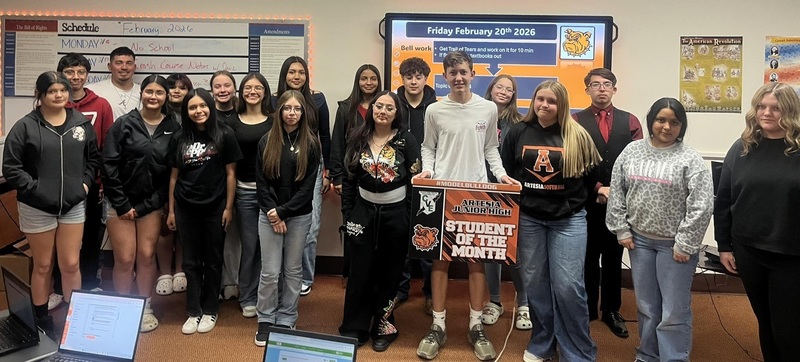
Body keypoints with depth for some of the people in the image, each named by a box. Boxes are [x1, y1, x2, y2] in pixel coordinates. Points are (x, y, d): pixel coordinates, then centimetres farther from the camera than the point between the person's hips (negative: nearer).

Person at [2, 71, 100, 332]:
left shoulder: (81, 123, 4)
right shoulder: (25, 126, -6)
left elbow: (93, 158, 14)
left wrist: (85, 183, 2)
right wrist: (34, 189, -13)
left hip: (73, 205, 2)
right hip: (37, 208, -2)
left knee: (71, 264, 7)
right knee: (42, 266, 11)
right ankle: (42, 318, 26)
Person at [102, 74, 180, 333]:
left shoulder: (173, 129, -1)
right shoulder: (125, 124, -4)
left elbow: (172, 172, -3)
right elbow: (108, 165, -6)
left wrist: (145, 206, -6)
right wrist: (122, 204, -10)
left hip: (151, 204, 1)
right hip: (120, 202, -1)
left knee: (147, 256, 4)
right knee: (125, 259, 1)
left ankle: (145, 308, 21)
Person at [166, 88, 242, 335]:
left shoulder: (224, 136, -4)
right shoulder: (179, 139, 5)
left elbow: (230, 174, -3)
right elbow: (174, 176, 9)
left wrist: (229, 207, -6)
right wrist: (171, 210, 7)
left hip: (215, 208, -2)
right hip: (186, 208, 3)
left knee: (212, 260, 9)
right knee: (191, 261, 10)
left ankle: (210, 310, 22)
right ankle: (193, 311, 21)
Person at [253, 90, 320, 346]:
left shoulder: (310, 144, -1)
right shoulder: (266, 141, 3)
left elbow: (308, 186, -6)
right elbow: (260, 182, 0)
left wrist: (283, 211, -12)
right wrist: (272, 213, -10)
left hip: (299, 216, 0)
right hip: (269, 215, 1)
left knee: (293, 270, 9)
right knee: (270, 271, 1)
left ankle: (286, 320, 22)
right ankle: (266, 320, 18)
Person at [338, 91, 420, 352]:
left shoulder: (406, 140, -6)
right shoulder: (358, 139, 2)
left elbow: (415, 181, -6)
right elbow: (349, 179, 6)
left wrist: (412, 218, -10)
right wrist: (348, 214, 2)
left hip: (395, 213, -2)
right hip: (364, 212, 2)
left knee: (389, 274, 9)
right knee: (360, 273, 4)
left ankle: (384, 327, 25)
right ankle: (354, 329, 18)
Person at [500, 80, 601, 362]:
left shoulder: (577, 135, -2)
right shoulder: (518, 132, 3)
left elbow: (592, 172, 8)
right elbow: (506, 172, 9)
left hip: (569, 219, -2)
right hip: (528, 218, 2)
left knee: (568, 285, -5)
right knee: (534, 282, 9)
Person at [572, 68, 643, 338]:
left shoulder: (630, 122, 7)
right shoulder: (576, 121, 1)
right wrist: (597, 188, -14)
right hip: (586, 201, -2)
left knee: (614, 258, 11)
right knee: (588, 257, 8)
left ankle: (611, 311, 24)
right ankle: (587, 309, 21)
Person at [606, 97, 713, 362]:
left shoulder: (690, 159, -9)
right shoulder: (632, 151, 3)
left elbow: (701, 206, -13)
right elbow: (616, 192, 7)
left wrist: (685, 244, -13)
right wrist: (622, 230, 3)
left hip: (675, 244, -4)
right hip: (639, 239, 4)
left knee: (674, 310, 2)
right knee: (646, 306, 16)